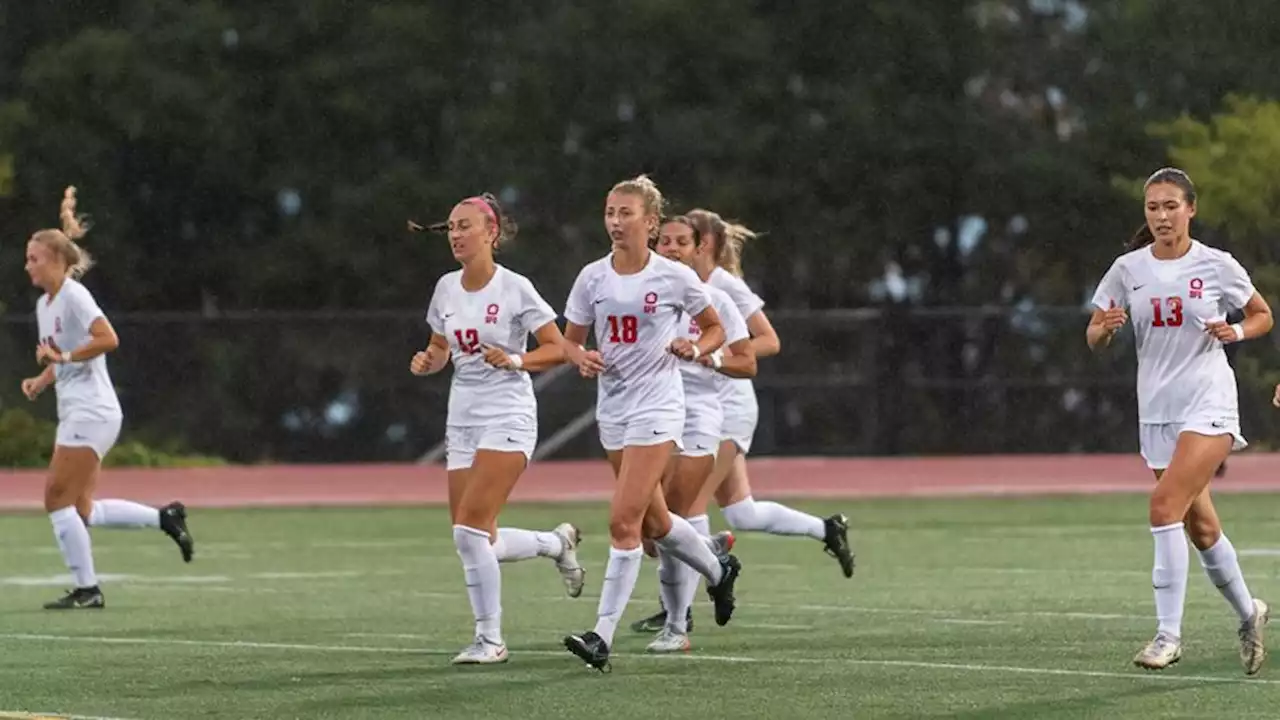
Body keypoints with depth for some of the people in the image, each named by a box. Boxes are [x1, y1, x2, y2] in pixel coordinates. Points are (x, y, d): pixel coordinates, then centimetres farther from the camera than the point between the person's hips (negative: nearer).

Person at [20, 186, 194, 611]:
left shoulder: (73, 295, -12)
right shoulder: (44, 305, 15)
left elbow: (108, 339, -25)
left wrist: (63, 356, -23)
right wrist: (40, 381, 8)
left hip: (92, 413, -10)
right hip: (76, 413, 10)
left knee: (58, 499, -9)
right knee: (81, 511, 8)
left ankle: (86, 590, -4)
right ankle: (164, 517, 16)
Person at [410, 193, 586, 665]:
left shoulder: (514, 289, -10)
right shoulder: (446, 289, 7)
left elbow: (558, 350, -7)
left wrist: (514, 360, -22)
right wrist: (428, 361, -2)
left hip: (507, 418, -7)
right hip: (463, 418, 7)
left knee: (469, 529, -17)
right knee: (474, 541, 3)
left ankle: (490, 639, -6)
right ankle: (557, 543, 31)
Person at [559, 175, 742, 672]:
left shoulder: (674, 277, -7)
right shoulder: (593, 278, 2)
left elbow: (716, 329, 5)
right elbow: (570, 339, 10)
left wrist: (695, 349, -15)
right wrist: (582, 358, -12)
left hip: (656, 408, -6)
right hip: (613, 407, 6)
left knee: (624, 521, -15)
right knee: (653, 522, 18)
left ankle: (603, 636, -14)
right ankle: (718, 571, 47)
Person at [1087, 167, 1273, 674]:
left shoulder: (1216, 266, -5)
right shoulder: (1128, 269, 2)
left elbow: (1263, 316, 9)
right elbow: (1094, 340, 5)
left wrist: (1237, 331, -12)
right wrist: (1106, 327, -18)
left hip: (1208, 404, -4)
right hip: (1157, 411, 4)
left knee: (1165, 505, -22)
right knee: (1201, 527, 12)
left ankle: (1169, 634, -19)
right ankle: (1248, 613, 36)